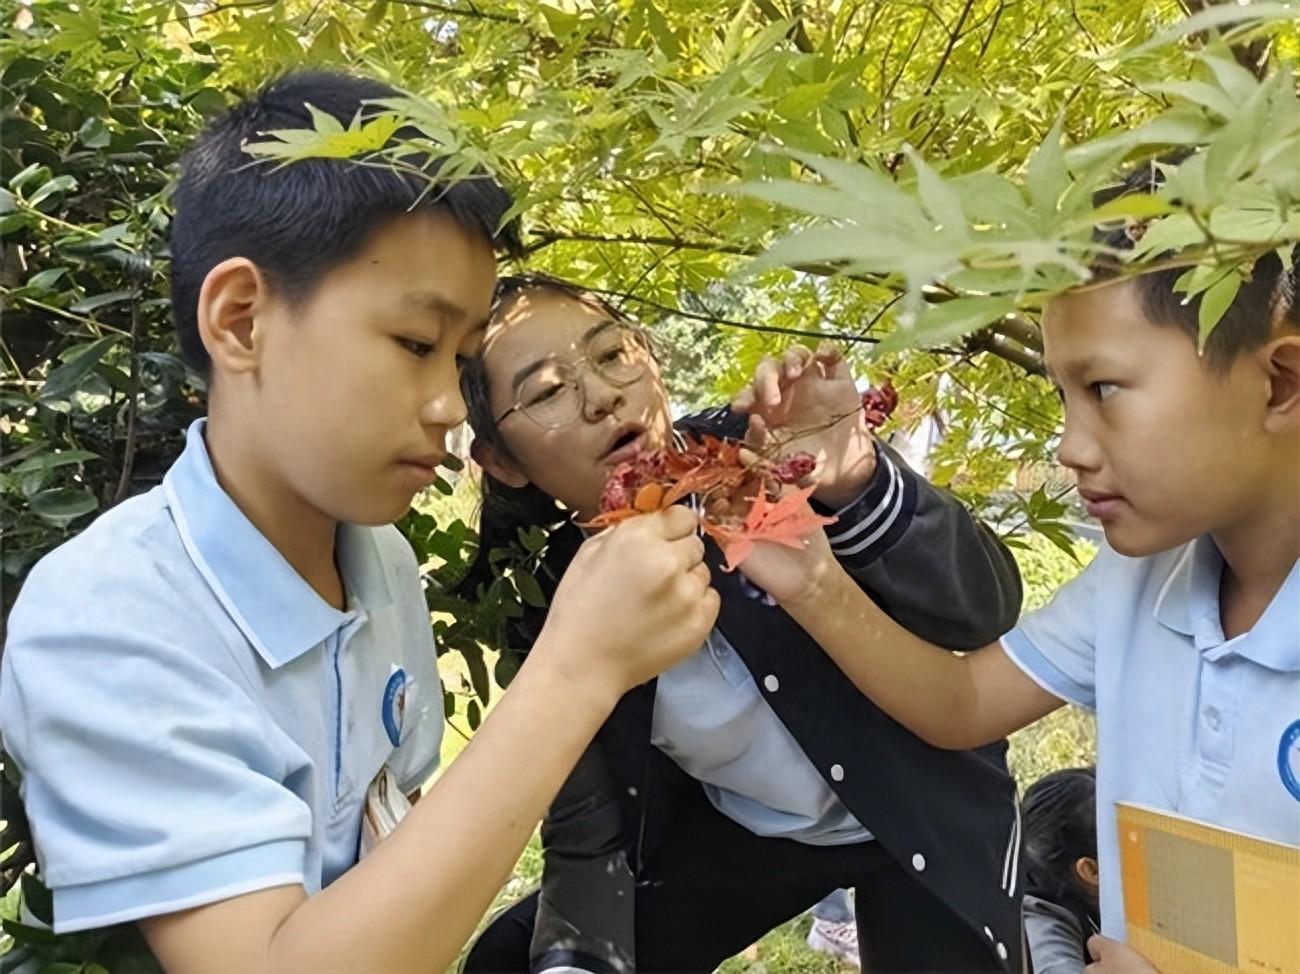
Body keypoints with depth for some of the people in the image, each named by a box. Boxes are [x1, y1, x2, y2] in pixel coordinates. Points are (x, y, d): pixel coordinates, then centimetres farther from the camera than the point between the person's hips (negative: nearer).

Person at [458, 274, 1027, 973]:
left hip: (925, 806, -1)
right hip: (742, 832, 2)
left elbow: (986, 611, -27)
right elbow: (586, 841, -11)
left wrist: (857, 485, -45)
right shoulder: (549, 607, -17)